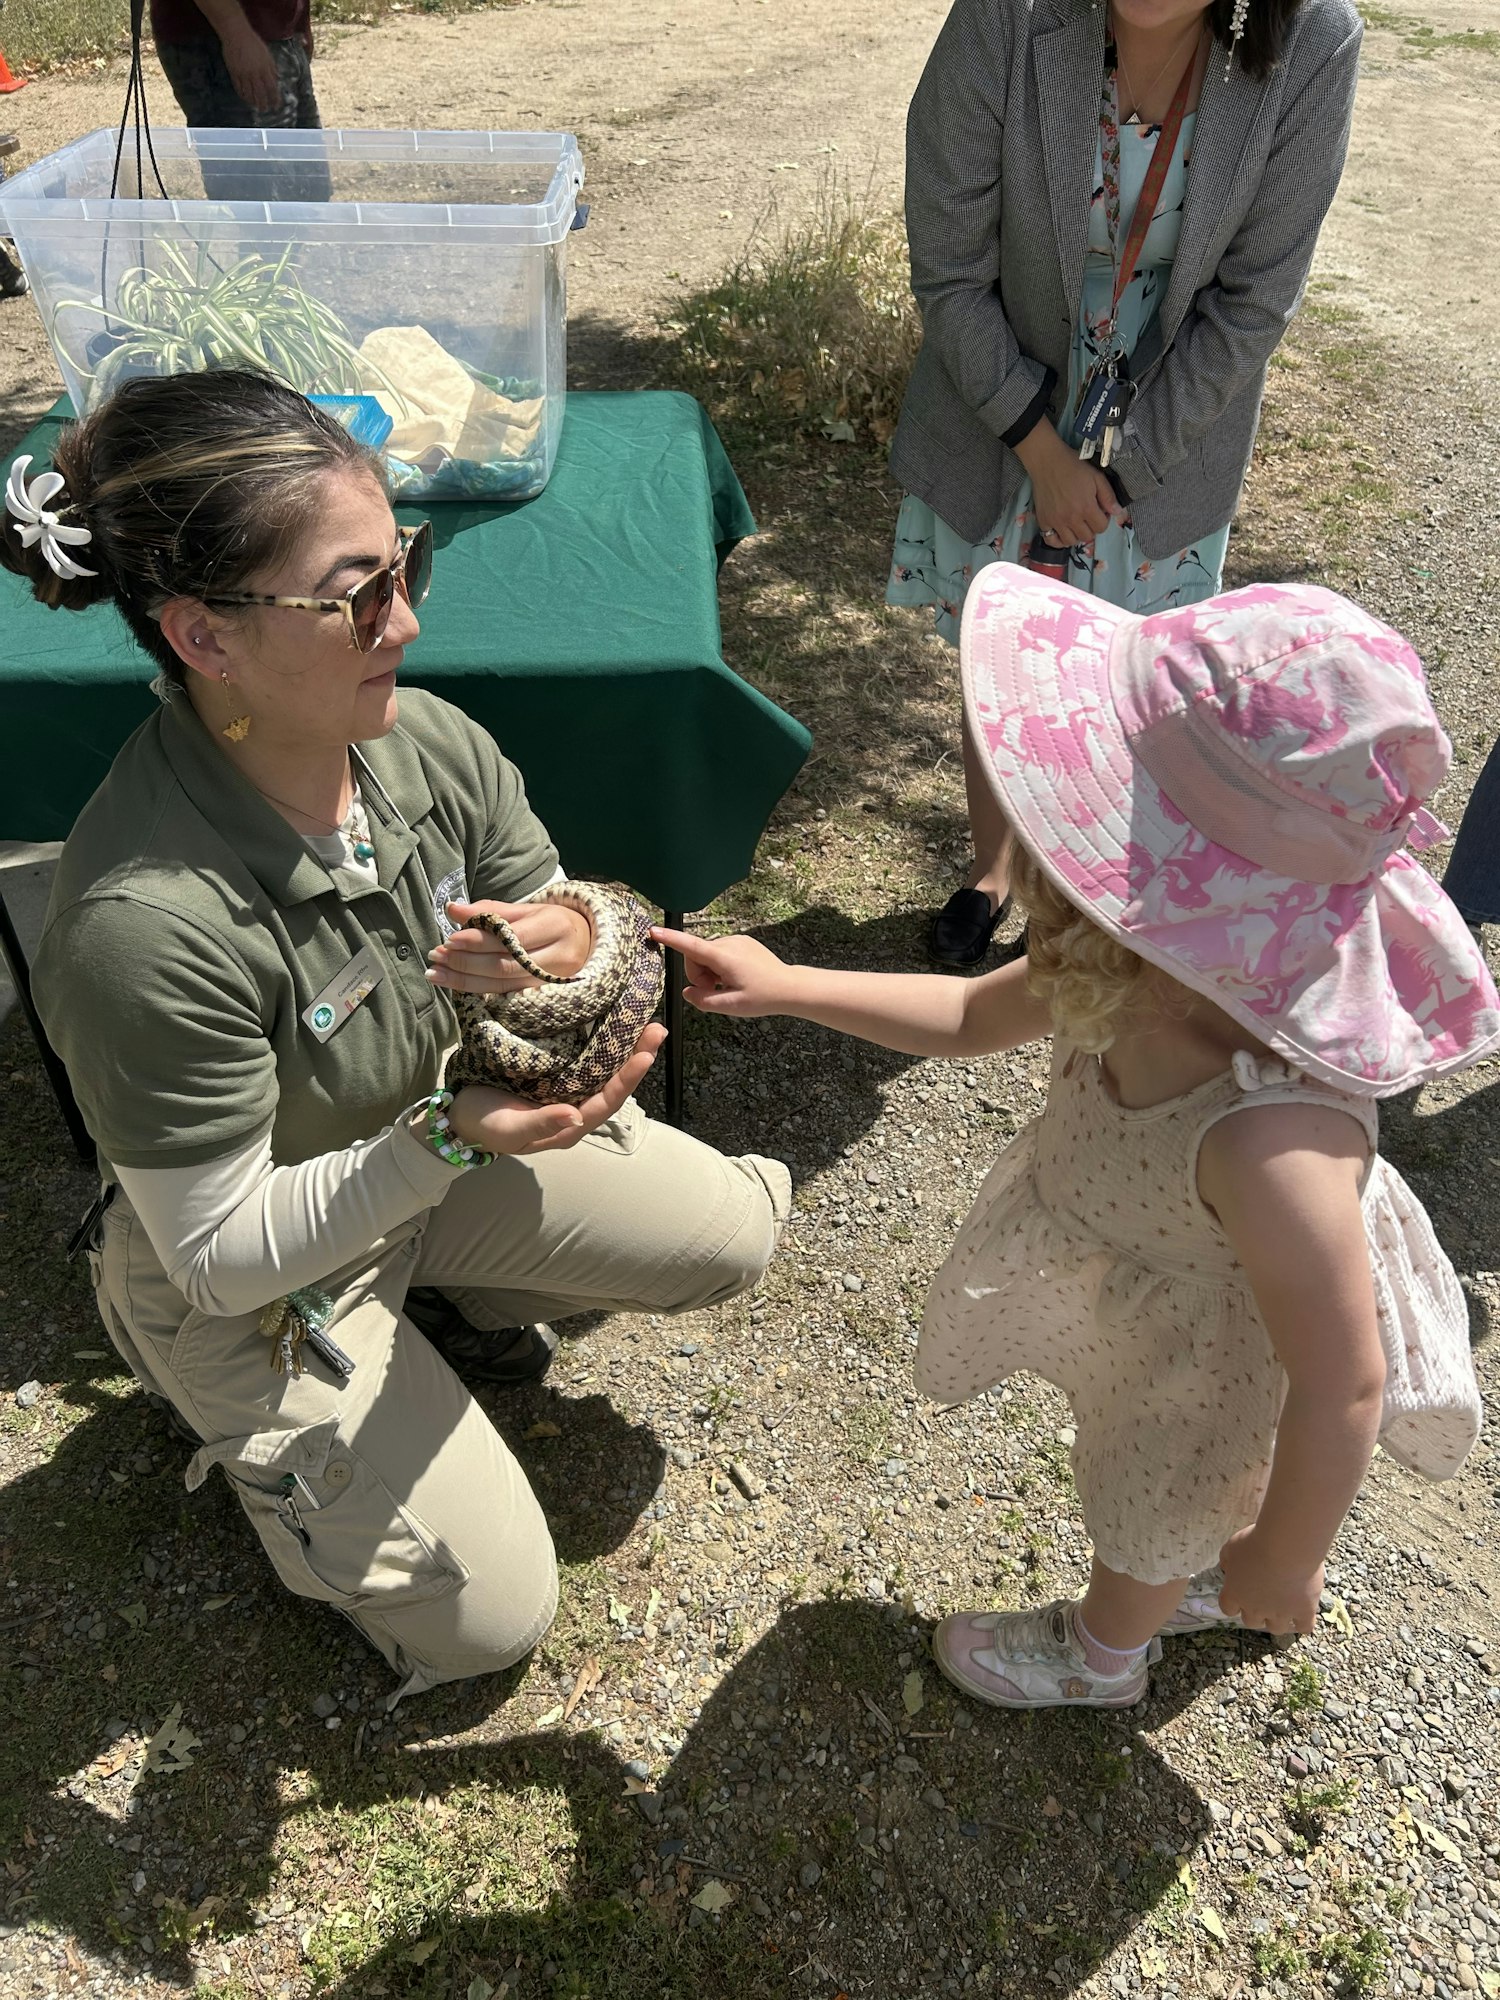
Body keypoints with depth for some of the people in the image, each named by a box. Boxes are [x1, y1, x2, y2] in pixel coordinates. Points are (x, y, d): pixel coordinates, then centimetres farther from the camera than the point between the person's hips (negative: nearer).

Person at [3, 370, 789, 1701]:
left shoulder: (424, 740, -18)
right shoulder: (144, 927, -37)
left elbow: (561, 925, -6)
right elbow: (217, 1253, -26)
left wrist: (565, 954, -32)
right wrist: (452, 1138, -38)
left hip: (435, 1145, 6)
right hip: (262, 1283, -5)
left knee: (734, 1234, 2)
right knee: (490, 1619, 1)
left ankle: (467, 1287, 23)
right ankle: (255, 1437, 23)